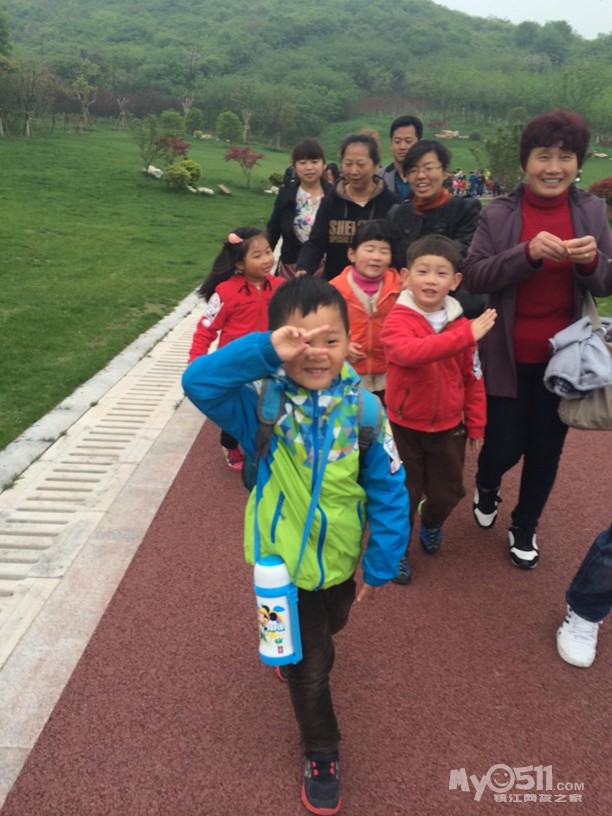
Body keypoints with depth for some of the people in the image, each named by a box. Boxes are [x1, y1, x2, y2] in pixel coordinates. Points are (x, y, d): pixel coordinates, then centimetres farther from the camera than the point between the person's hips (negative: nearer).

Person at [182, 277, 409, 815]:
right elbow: (198, 381, -38)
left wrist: (381, 563, -8)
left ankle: (300, 655, 68)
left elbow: (388, 490, -12)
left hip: (342, 558, 3)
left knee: (329, 630, 33)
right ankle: (320, 750, 42)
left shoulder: (361, 406, -19)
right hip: (285, 561, -3)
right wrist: (265, 351, -47)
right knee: (309, 663, 15)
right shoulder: (263, 403, -22)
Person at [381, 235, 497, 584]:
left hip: (449, 427, 4)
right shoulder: (398, 319, -17)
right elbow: (408, 352, -40)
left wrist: (476, 425, 5)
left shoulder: (461, 324, -4)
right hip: (404, 426, -3)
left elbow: (473, 379, 3)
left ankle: (432, 523, 49)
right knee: (403, 495, 8)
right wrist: (465, 336, -45)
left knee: (448, 492, 16)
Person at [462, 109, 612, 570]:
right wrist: (527, 253, -28)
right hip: (509, 355, -2)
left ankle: (525, 527, 37)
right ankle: (486, 486, 42)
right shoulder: (498, 214, -6)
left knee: (546, 449, 12)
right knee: (505, 445, 4)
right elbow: (473, 277, -14)